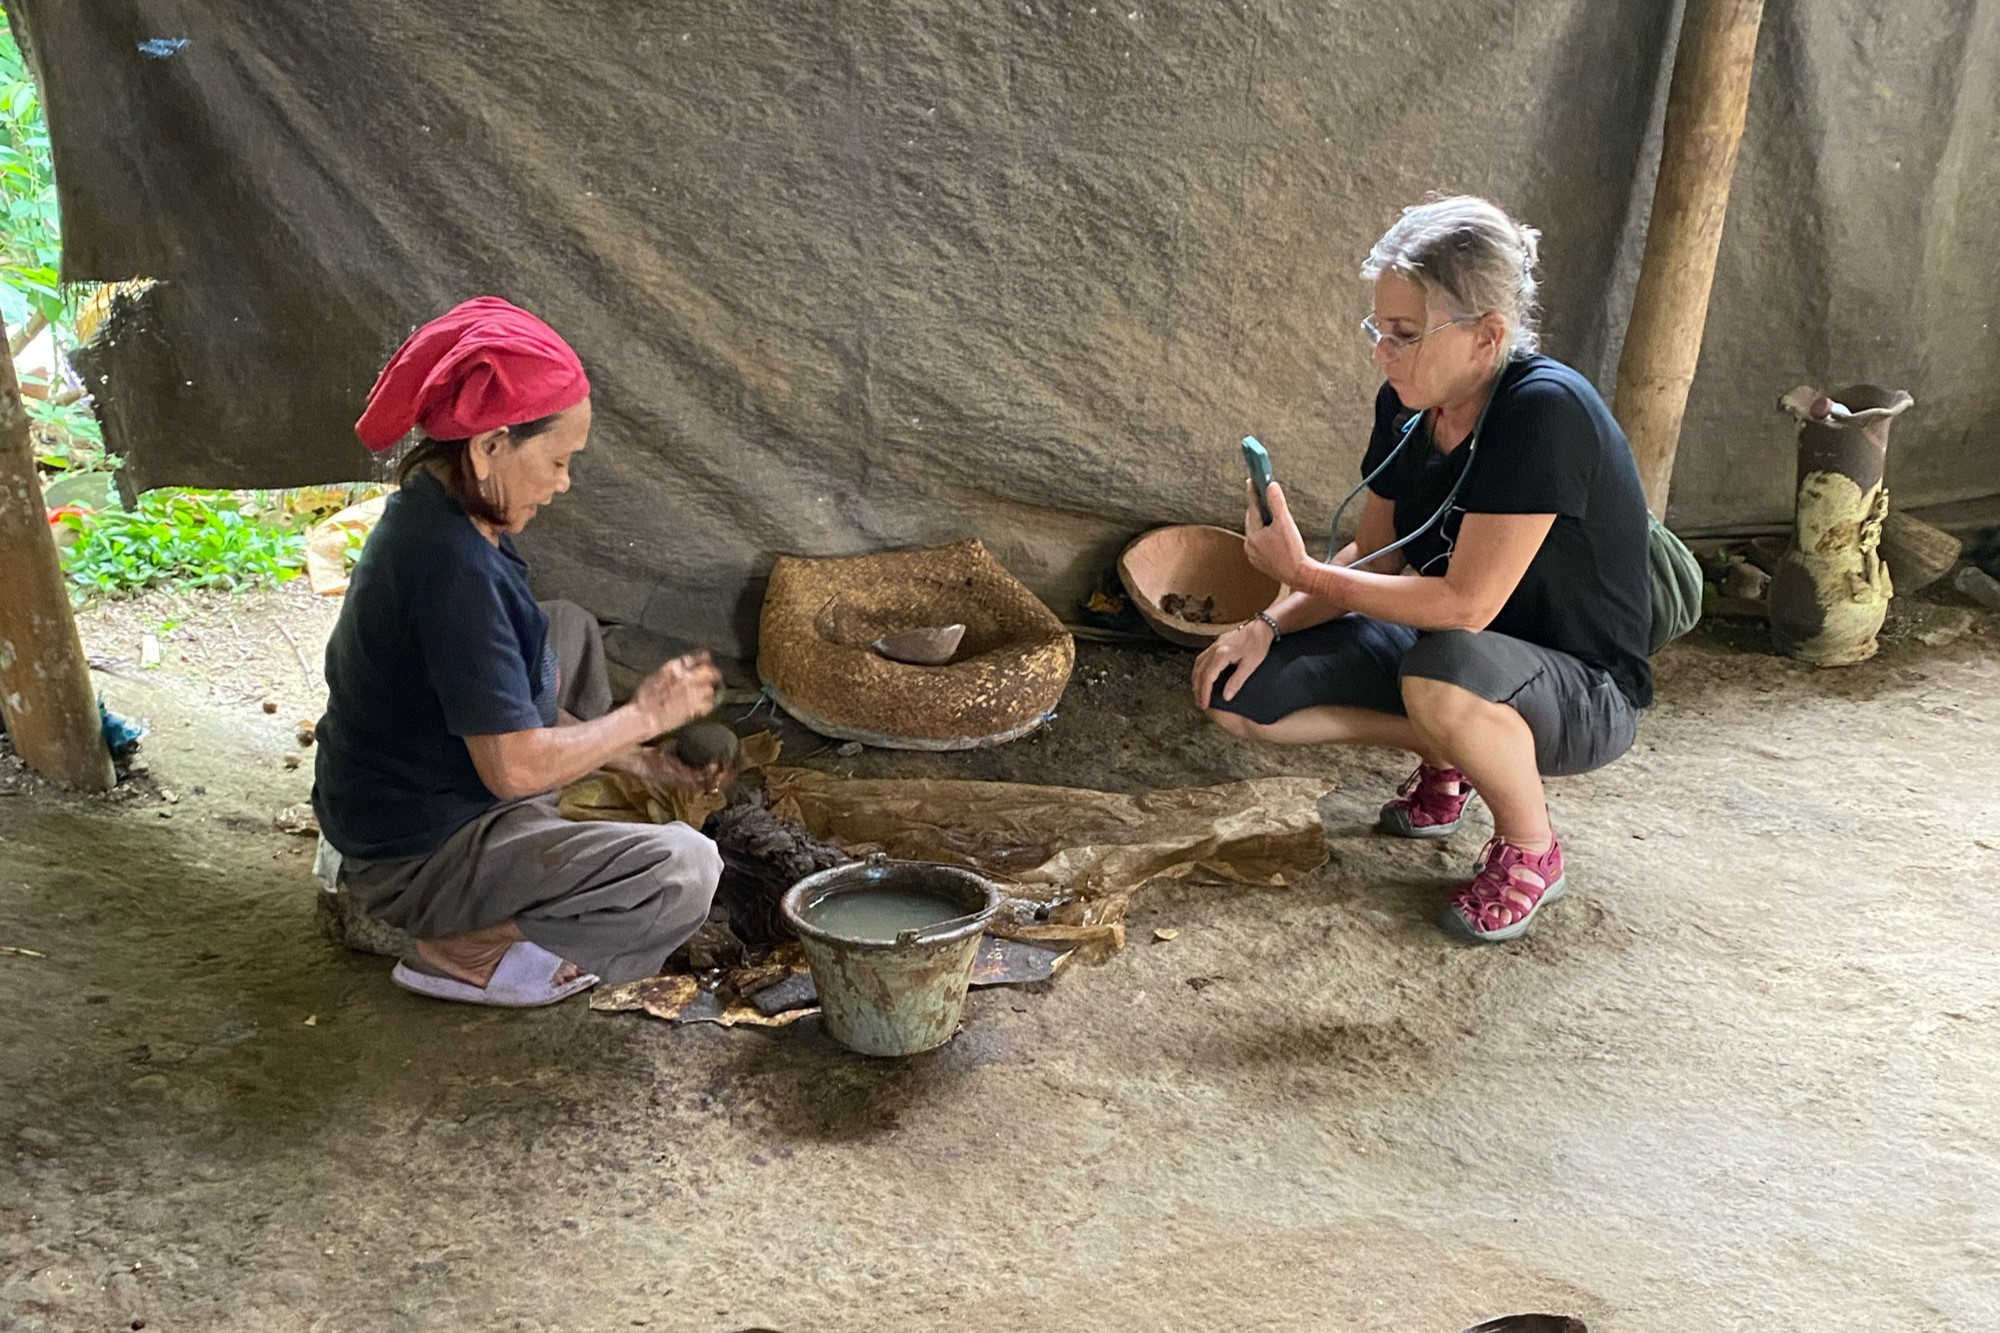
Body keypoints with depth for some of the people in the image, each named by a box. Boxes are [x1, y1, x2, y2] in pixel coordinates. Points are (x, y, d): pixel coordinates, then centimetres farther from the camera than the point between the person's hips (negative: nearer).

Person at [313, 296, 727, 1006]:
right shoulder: (450, 562, -28)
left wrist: (637, 759, 5)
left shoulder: (437, 516, 3)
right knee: (683, 870, -22)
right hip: (413, 859, -10)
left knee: (571, 631, 24)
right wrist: (643, 716, -12)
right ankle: (462, 949, -6)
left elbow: (502, 707, 12)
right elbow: (515, 765, -27)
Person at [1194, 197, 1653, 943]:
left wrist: (1305, 574, -27)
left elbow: (1466, 603, -31)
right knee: (1237, 694, -7)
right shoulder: (1406, 405, -5)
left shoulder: (1545, 412, -28)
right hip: (1445, 651, 7)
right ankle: (1444, 759, 12)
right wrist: (1269, 626, -13)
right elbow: (1375, 556, 3)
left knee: (1442, 673, -42)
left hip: (1583, 693, -7)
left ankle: (1531, 851, -10)